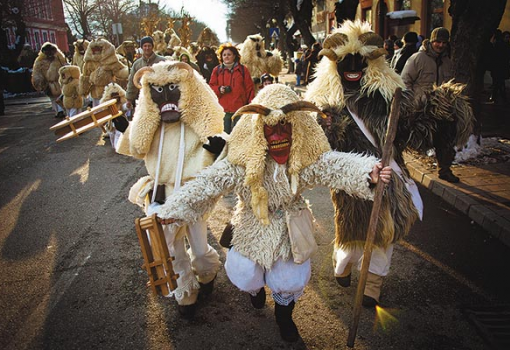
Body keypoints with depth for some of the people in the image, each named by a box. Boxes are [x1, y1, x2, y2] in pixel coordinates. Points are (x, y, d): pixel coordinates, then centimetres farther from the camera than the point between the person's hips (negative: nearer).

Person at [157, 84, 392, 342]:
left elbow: (337, 166, -32)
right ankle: (255, 287, 51)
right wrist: (176, 209, -39)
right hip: (253, 227, -1)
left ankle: (283, 313, 46)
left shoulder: (307, 159, -19)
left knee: (290, 283, 8)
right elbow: (209, 182, -28)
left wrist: (368, 174, -54)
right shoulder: (243, 161, -24)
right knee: (245, 279, 9)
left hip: (291, 229, 1)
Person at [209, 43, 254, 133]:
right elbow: (211, 86, 12)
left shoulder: (242, 69, 6)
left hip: (239, 108, -1)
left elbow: (249, 88, 5)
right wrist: (219, 89, -10)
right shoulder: (217, 70, 9)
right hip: (223, 108, 1)